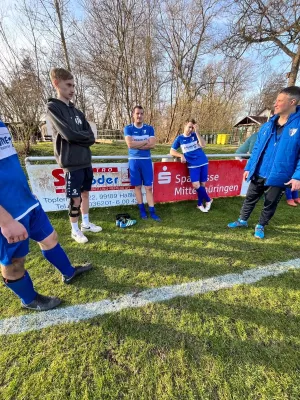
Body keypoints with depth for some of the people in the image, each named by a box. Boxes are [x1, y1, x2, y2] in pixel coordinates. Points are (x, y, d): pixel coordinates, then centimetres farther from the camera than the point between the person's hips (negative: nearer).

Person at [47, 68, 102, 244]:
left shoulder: (78, 112, 16)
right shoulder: (53, 107, -4)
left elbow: (91, 138, 6)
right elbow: (69, 134, -17)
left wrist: (79, 139, -10)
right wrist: (85, 137, -2)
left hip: (85, 160, 7)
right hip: (72, 163, -7)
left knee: (85, 193, 14)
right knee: (75, 198, 0)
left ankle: (86, 223, 31)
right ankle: (75, 230, 19)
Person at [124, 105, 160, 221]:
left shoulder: (149, 128, 7)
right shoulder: (128, 128, 2)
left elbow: (152, 144, -6)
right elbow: (130, 144, -13)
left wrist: (137, 145, -9)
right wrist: (146, 141, -6)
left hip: (146, 160, 1)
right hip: (134, 160, -1)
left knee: (148, 187, 0)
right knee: (137, 186, 6)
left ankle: (152, 211, 6)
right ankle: (142, 209, 19)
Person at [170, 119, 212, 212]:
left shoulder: (195, 135, 6)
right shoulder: (179, 138, 4)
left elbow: (203, 145, -10)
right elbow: (172, 152, 2)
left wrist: (196, 132, -13)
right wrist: (181, 155, -14)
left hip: (203, 162, 1)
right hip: (193, 165, -1)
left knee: (202, 185, 4)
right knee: (196, 185, -13)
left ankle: (200, 204, 25)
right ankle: (208, 200, 13)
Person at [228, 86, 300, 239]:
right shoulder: (267, 125, 7)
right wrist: (248, 168, 9)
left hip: (278, 177, -4)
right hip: (258, 174, 4)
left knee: (270, 204, 12)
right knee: (250, 198, 16)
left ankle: (260, 226, 33)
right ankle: (242, 220, 35)